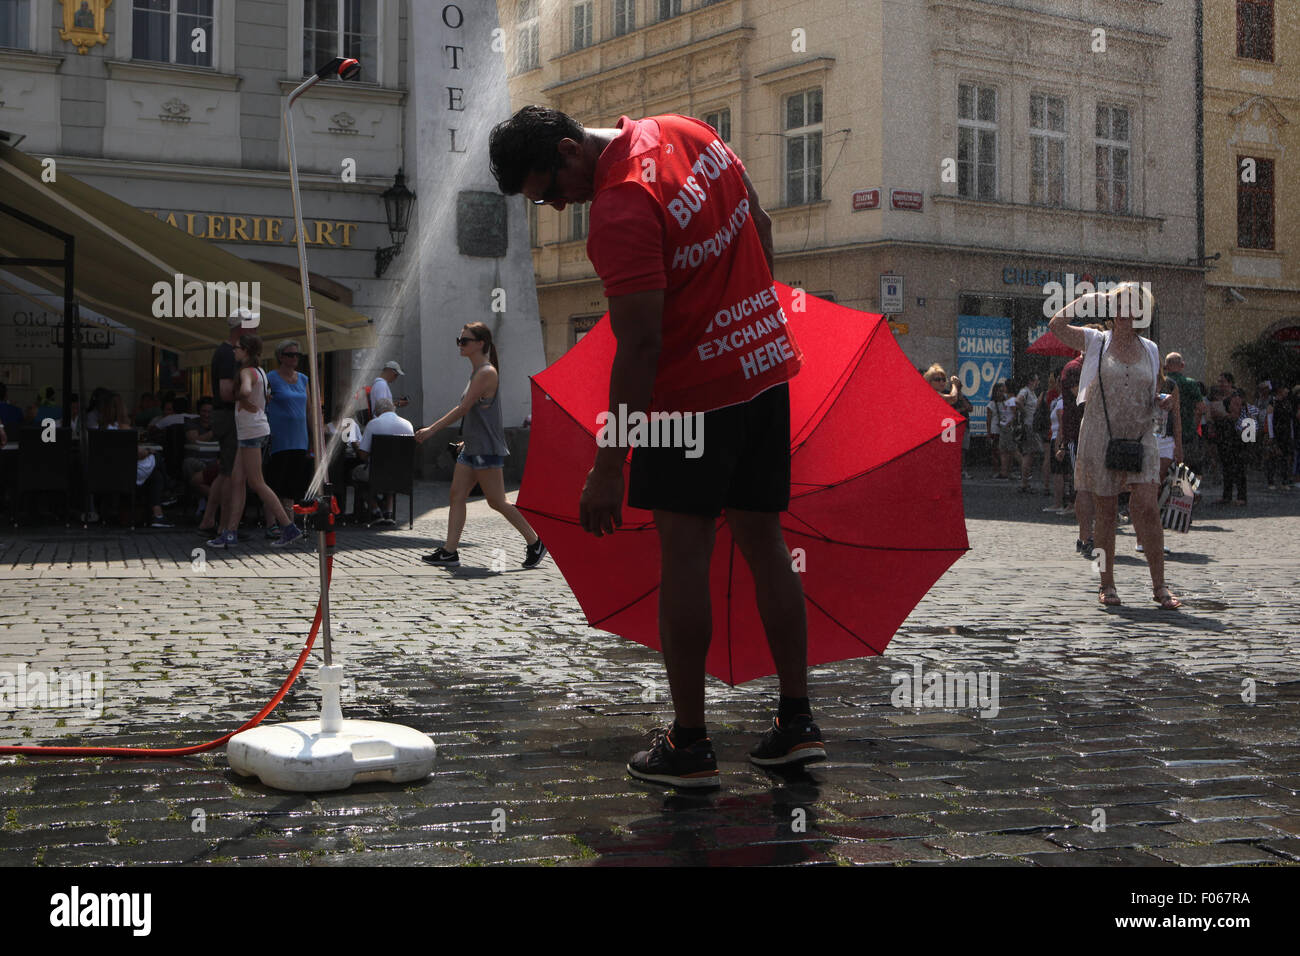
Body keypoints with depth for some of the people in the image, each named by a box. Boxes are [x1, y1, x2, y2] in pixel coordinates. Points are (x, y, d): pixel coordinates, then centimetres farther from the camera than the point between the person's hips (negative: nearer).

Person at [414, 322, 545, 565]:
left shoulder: (487, 373, -16)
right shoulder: (476, 372, 14)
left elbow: (463, 409, -20)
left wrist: (431, 429, -18)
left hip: (488, 449, -10)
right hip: (472, 448, 10)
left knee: (496, 502, -4)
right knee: (457, 495, 3)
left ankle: (535, 543, 9)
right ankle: (449, 552, 3)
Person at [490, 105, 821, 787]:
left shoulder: (620, 212, -22)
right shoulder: (687, 131, 5)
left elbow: (640, 347, -25)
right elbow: (759, 224, 16)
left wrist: (607, 467, -22)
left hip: (694, 390, -9)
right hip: (767, 365, 9)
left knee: (683, 551, -2)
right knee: (763, 541, 12)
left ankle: (689, 744, 2)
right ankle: (797, 722, 15)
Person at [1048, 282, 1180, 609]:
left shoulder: (1150, 350, 13)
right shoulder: (1095, 342, 5)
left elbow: (1153, 397, 20)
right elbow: (1057, 326, -8)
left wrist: (1165, 401, -2)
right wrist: (1085, 299, -5)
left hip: (1140, 438, 1)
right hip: (1101, 438, -1)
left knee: (1146, 506, -12)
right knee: (1106, 511, 3)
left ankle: (1159, 585, -8)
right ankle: (1107, 584, 14)